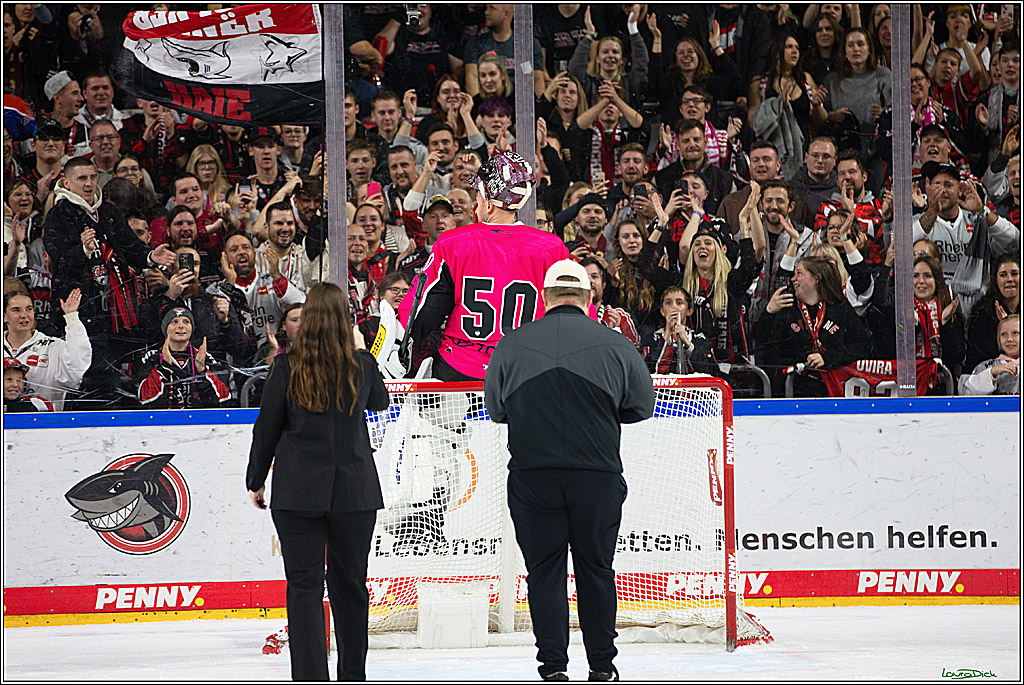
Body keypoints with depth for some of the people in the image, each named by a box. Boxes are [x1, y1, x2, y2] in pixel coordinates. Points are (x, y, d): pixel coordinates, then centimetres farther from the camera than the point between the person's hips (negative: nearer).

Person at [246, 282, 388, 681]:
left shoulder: (287, 367, -7)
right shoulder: (362, 366, -3)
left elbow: (267, 427, -1)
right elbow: (380, 401, 19)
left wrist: (256, 481, 10)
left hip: (298, 492, -2)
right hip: (354, 491, 2)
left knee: (304, 586, 1)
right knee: (350, 584, 13)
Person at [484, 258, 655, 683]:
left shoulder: (510, 346, -1)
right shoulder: (616, 346, -2)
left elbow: (495, 409, 9)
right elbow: (642, 406, 7)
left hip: (531, 475, 0)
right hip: (598, 474, 0)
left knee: (544, 570, 7)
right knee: (596, 568, 12)